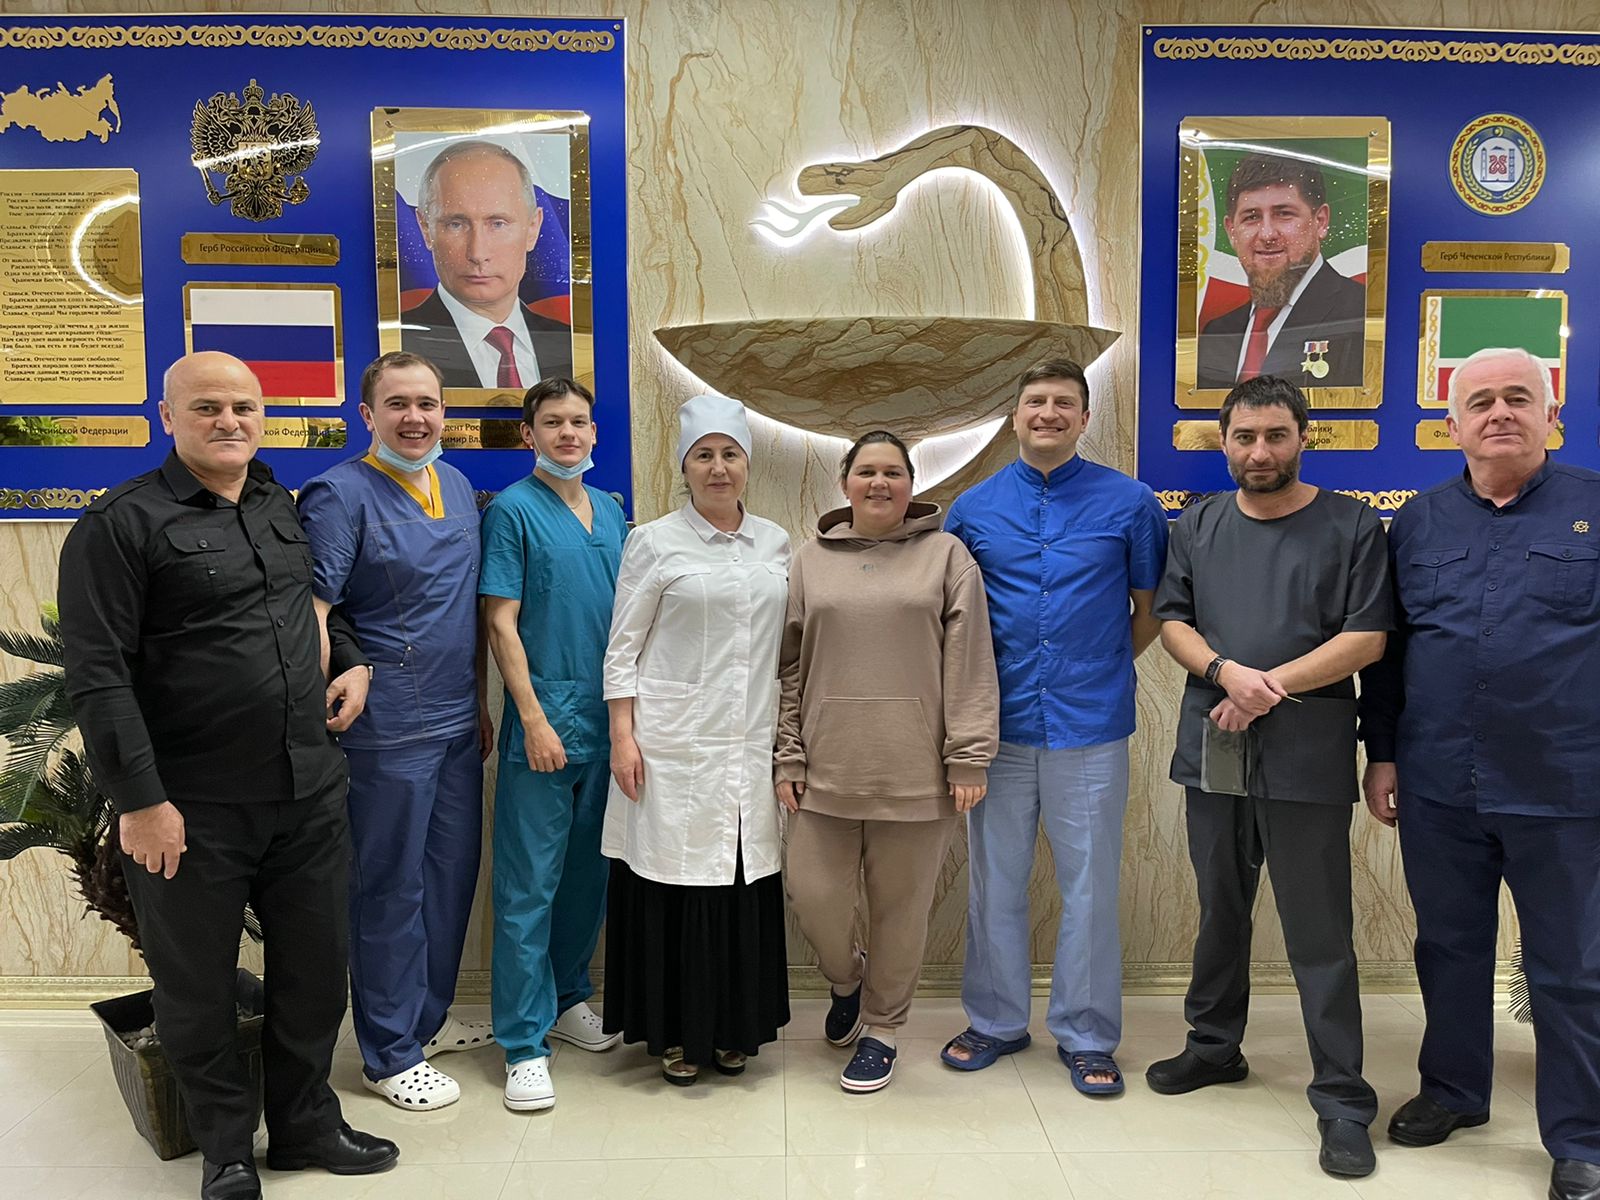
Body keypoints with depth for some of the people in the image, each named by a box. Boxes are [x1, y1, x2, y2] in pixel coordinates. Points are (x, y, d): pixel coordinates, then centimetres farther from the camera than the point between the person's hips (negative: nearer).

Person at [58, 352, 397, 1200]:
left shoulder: (283, 508, 10)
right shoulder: (122, 524, -9)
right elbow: (98, 674, -14)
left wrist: (353, 660, 10)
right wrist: (140, 799, -16)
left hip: (310, 794, 6)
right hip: (193, 811, -5)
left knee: (314, 970, 15)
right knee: (198, 988, 11)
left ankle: (306, 1124, 35)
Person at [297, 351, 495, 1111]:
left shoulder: (459, 487, 11)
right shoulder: (341, 494, -10)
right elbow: (310, 612, -17)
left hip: (457, 723, 7)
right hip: (389, 728, -7)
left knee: (452, 875, 16)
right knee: (390, 888, 5)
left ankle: (428, 1018, 36)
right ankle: (390, 1056, 20)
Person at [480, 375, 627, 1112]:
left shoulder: (612, 511, 13)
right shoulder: (512, 510, -5)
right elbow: (501, 623, -9)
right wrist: (535, 718, -15)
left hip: (606, 722, 6)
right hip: (544, 723, -6)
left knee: (588, 874, 16)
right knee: (529, 885, 0)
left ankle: (567, 1000, 33)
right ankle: (524, 1043, 10)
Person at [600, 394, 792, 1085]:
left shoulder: (775, 543, 10)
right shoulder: (654, 543, -1)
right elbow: (622, 649, -2)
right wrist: (623, 738, -9)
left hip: (752, 744, 4)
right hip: (674, 745, -3)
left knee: (745, 883, 8)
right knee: (674, 884, 2)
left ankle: (732, 1027, 25)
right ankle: (673, 1033, 19)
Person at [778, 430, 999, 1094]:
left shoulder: (946, 554, 3)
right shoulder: (812, 560, 10)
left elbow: (970, 666, -1)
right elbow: (790, 670, 10)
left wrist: (969, 759, -6)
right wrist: (788, 759, 6)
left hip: (915, 774, -2)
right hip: (827, 770, 2)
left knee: (899, 909, 7)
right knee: (814, 898, 3)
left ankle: (881, 1029, 29)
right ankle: (846, 979, 36)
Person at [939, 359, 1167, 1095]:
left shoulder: (1129, 503, 0)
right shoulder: (974, 508, 5)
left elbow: (1151, 609, 8)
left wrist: (1104, 668, 2)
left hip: (1091, 724, -2)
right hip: (1001, 723, 2)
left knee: (1090, 886, 6)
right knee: (993, 882, 12)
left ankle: (1086, 1036, 23)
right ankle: (996, 1020, 29)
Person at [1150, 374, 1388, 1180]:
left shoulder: (1352, 528, -1)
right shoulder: (1197, 527, 11)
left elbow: (1365, 638, -7)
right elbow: (1173, 621, 6)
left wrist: (1271, 687, -15)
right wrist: (1226, 671, -13)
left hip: (1305, 756, -4)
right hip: (1212, 751, 4)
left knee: (1319, 934, -1)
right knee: (1220, 912, 17)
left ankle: (1342, 1101, 10)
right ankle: (1214, 1046, 33)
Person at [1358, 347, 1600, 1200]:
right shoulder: (1416, 523, 6)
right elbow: (1384, 647, 9)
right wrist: (1381, 754, 7)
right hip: (1437, 789, 3)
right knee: (1449, 948, 17)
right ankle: (1453, 1089, 36)